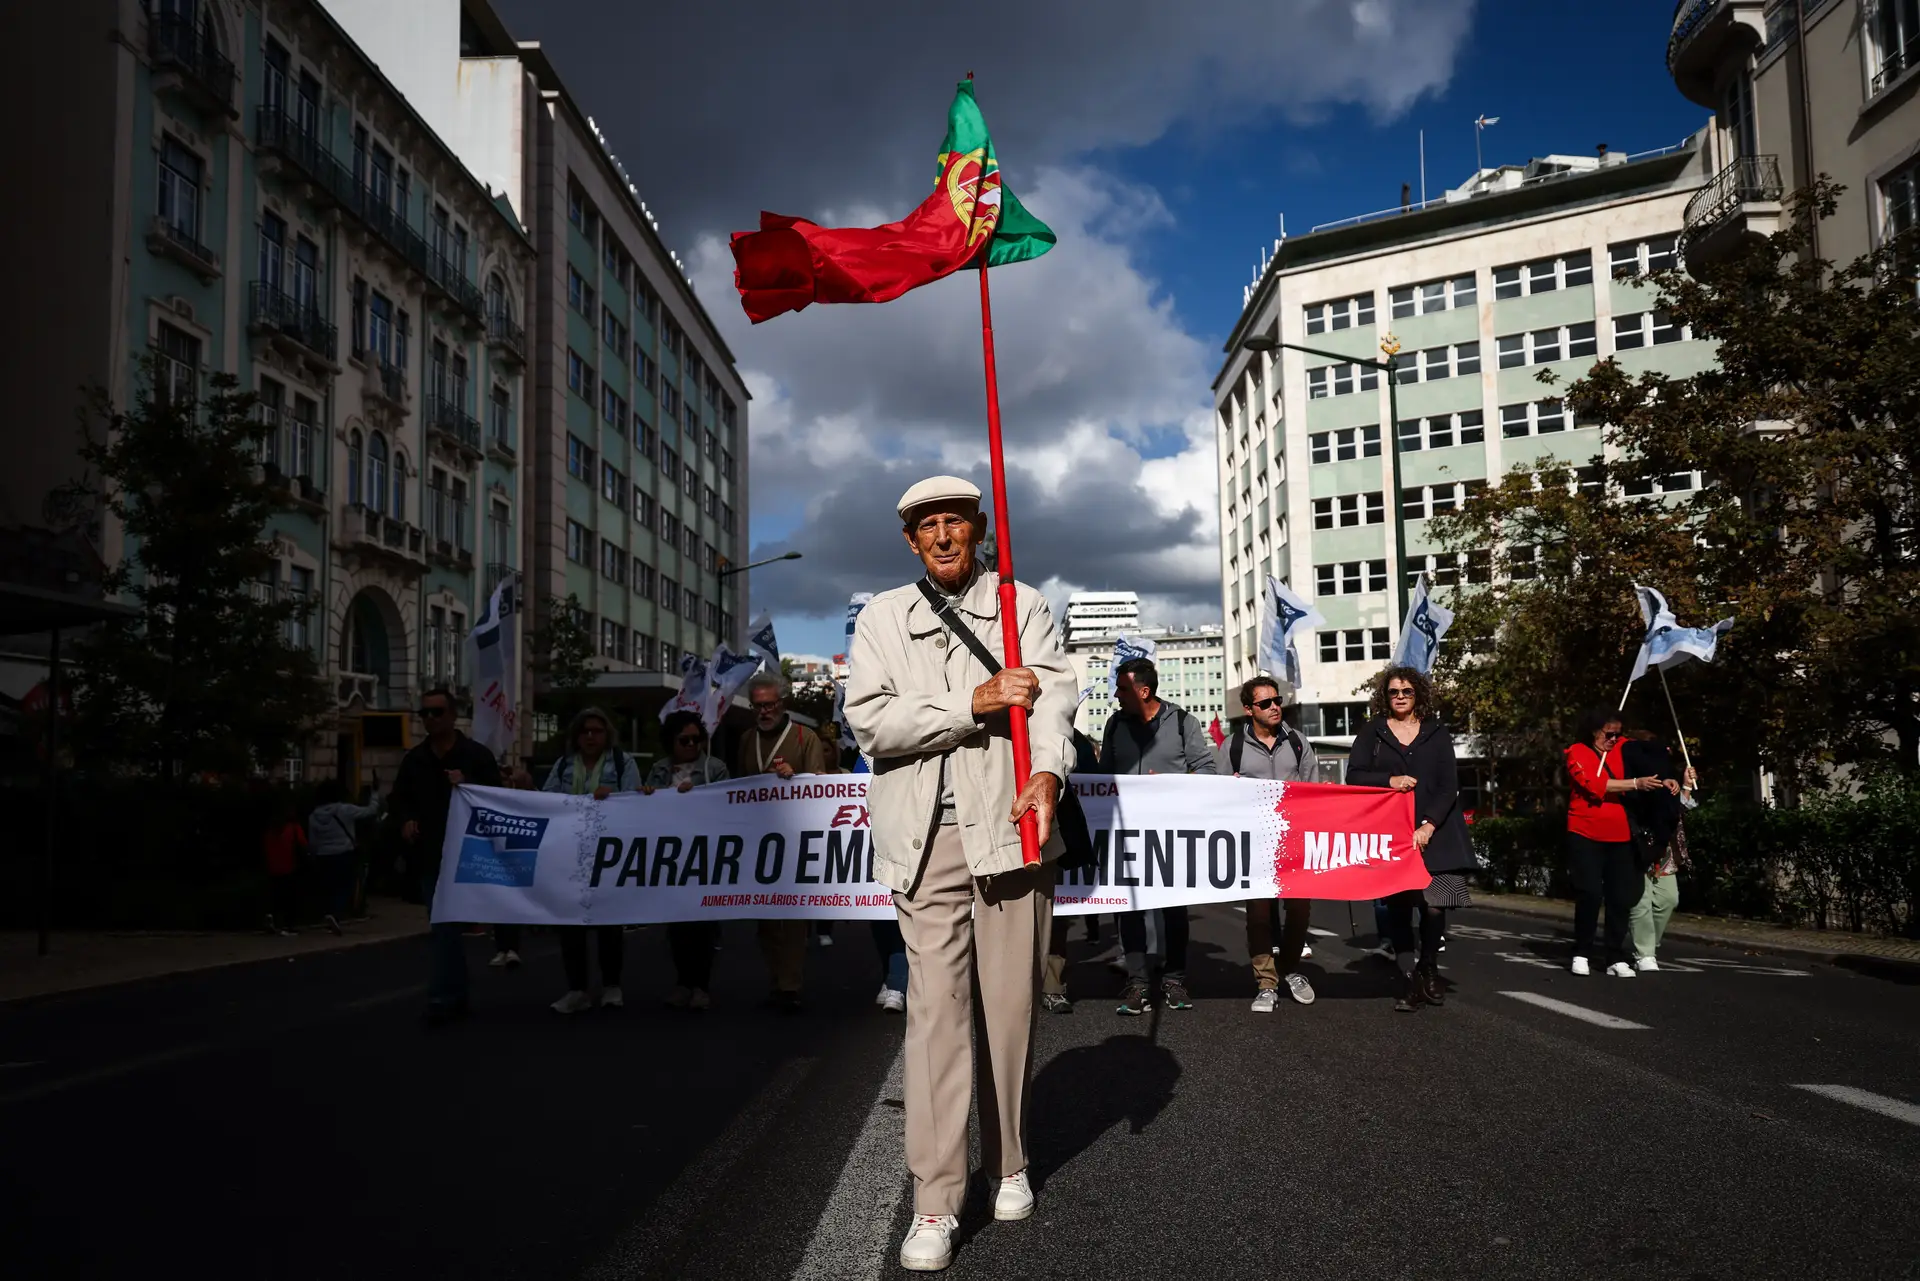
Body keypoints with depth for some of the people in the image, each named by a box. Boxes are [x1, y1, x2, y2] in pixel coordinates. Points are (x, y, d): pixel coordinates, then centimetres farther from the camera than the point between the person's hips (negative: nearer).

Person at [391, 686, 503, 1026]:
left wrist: (467, 785, -18)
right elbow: (397, 799, 20)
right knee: (445, 926, 12)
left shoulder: (477, 755, -2)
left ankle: (441, 999, -11)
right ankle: (457, 996, 22)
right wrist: (406, 820, -1)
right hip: (427, 856, 5)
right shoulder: (414, 758, 11)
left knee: (446, 925, -12)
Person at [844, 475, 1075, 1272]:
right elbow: (868, 721, -1)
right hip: (925, 838, 0)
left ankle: (1009, 1166, 24)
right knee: (937, 1009, -4)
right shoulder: (882, 617, 12)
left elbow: (1055, 692, -4)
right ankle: (935, 1205, 0)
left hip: (1007, 826, 0)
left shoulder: (1023, 605, 11)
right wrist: (974, 703, -12)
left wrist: (1047, 771, -25)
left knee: (1010, 1004, 6)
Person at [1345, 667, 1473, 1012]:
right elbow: (1353, 776, 2)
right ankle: (1408, 981, 5)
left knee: (1434, 905, -7)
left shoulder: (1437, 733, 8)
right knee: (1398, 907, -1)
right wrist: (1390, 780, -14)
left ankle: (1429, 968, 18)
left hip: (1434, 833, 0)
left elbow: (1449, 786, 1)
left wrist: (1428, 826, -11)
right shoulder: (1372, 733, 9)